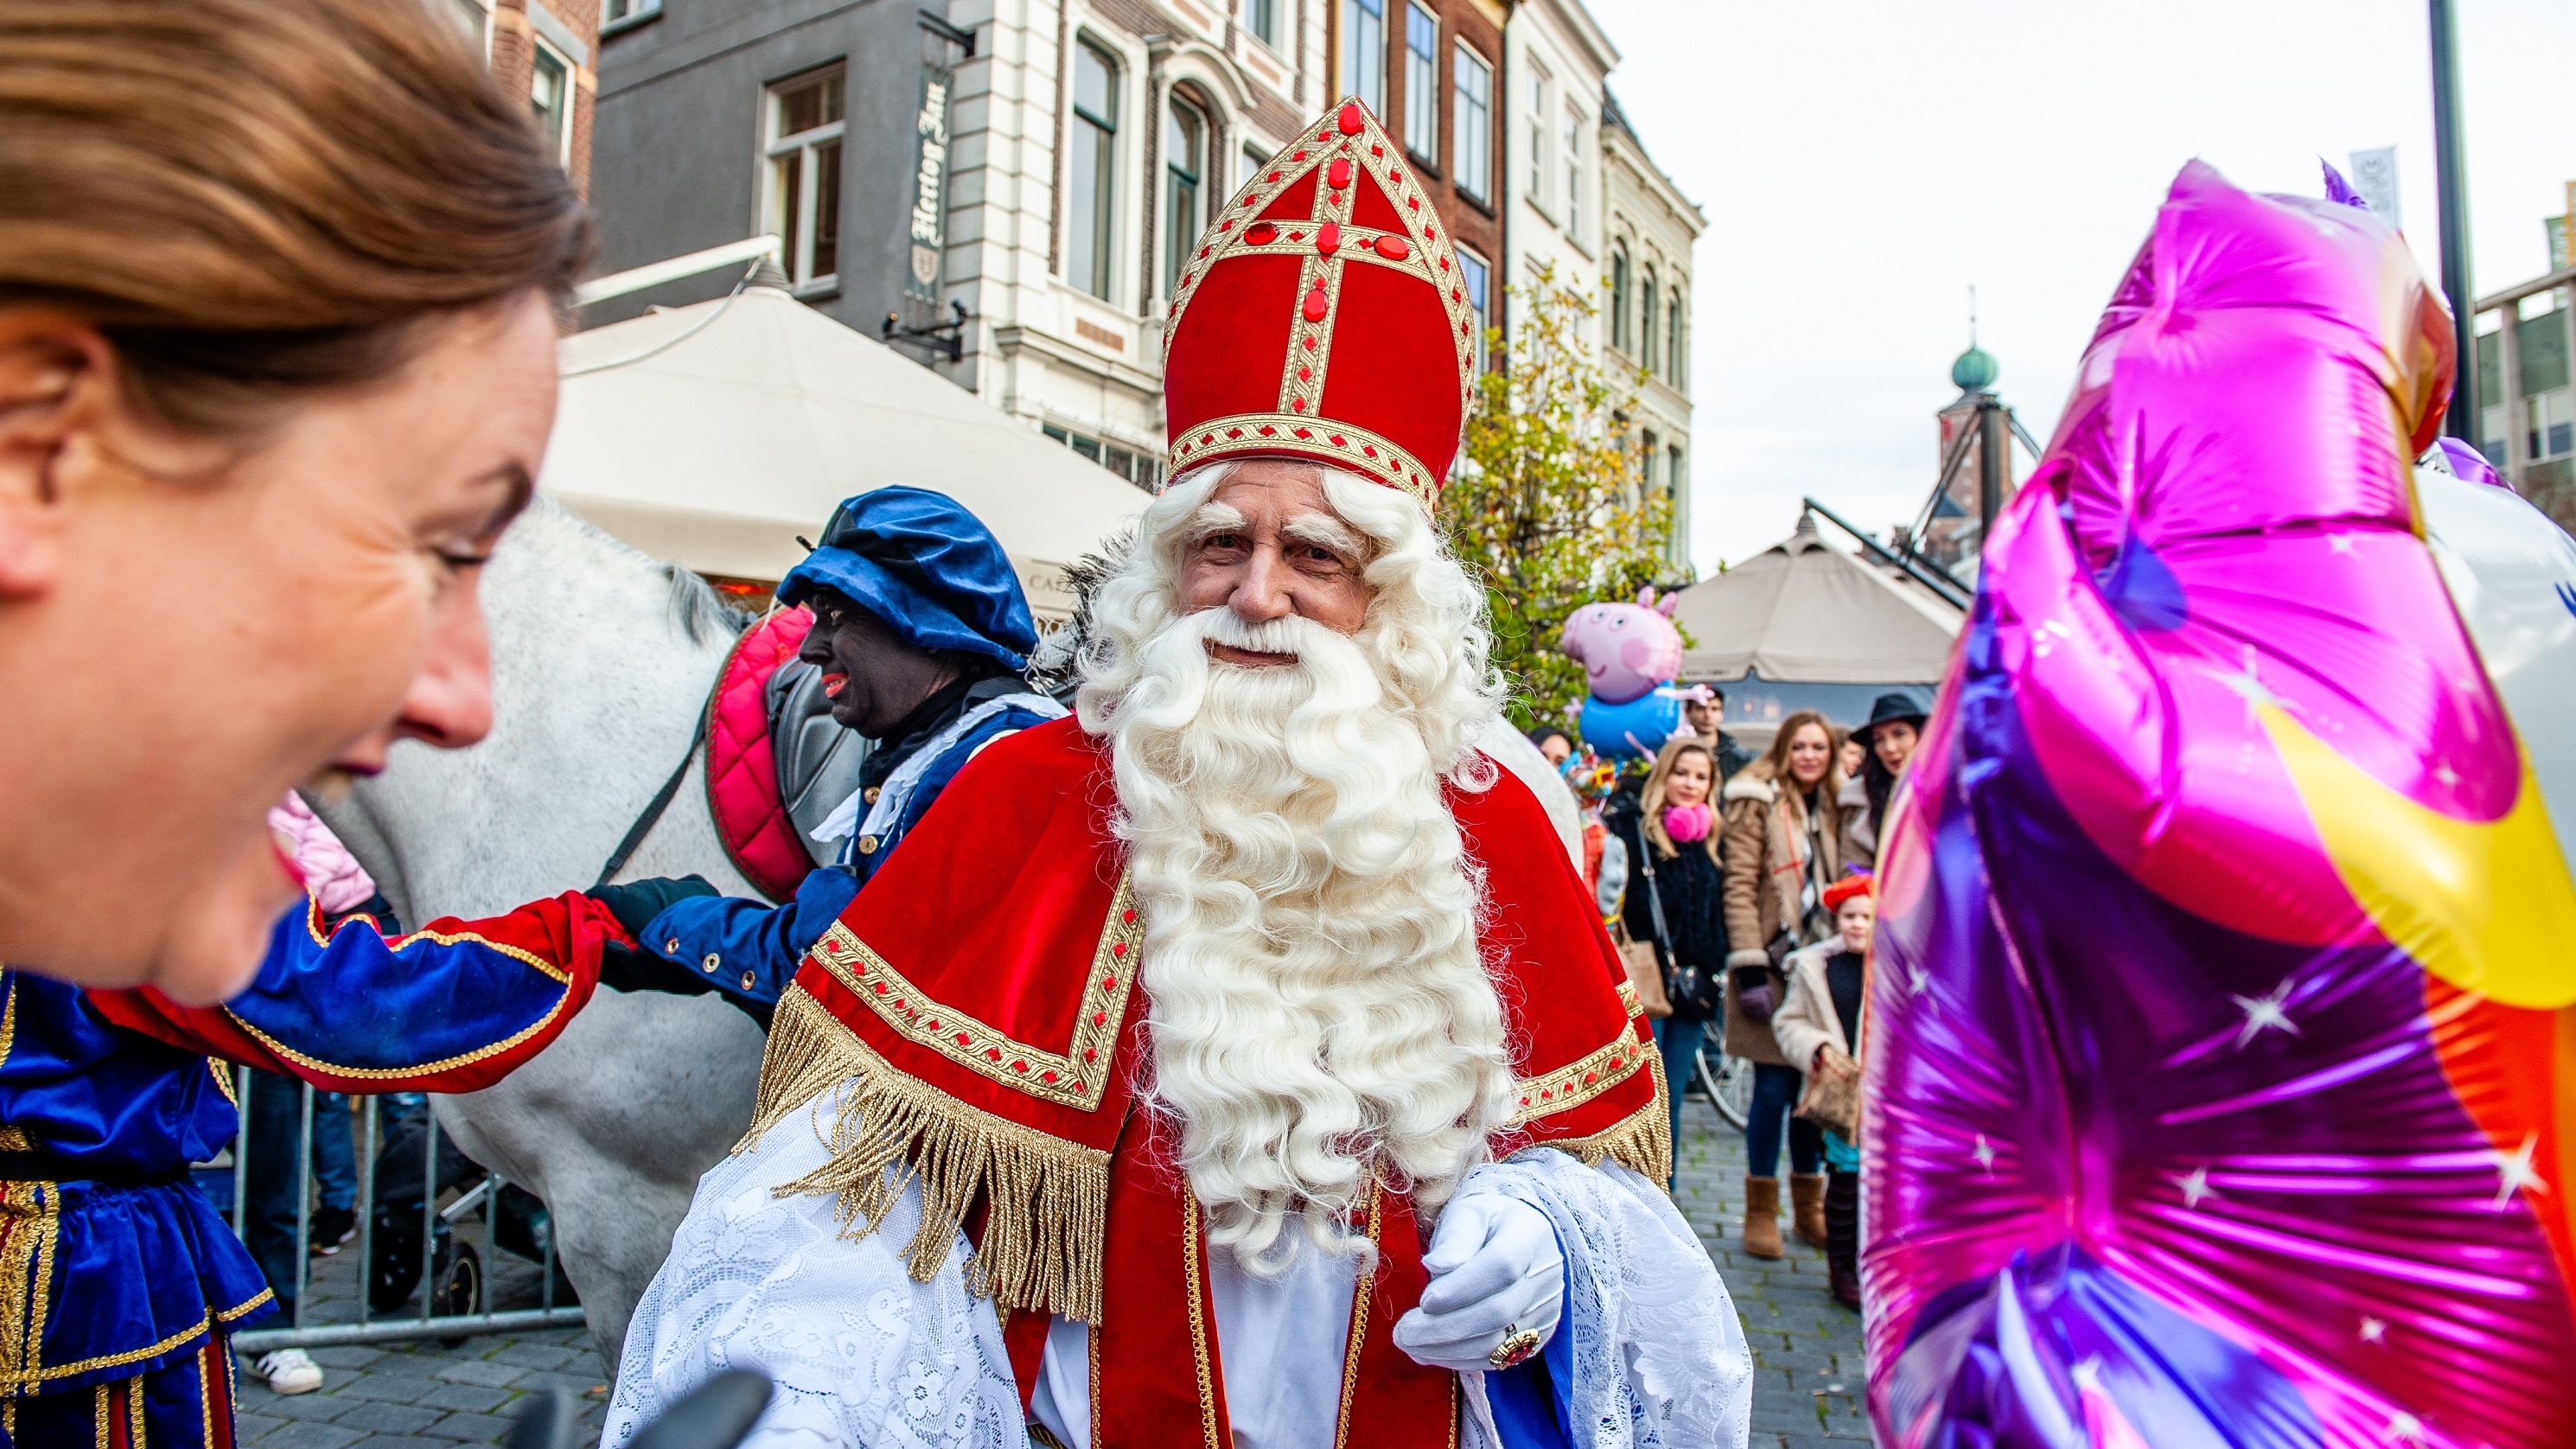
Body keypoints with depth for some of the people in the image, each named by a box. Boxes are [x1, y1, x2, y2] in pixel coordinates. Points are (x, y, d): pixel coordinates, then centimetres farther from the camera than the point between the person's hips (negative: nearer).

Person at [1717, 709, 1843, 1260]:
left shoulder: (1831, 806, 14)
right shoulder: (1758, 801, -4)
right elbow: (1739, 886, -10)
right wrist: (1750, 968, -16)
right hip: (1774, 962, -5)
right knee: (1774, 1087, -3)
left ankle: (1809, 1205, 22)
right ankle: (1761, 1210, 10)